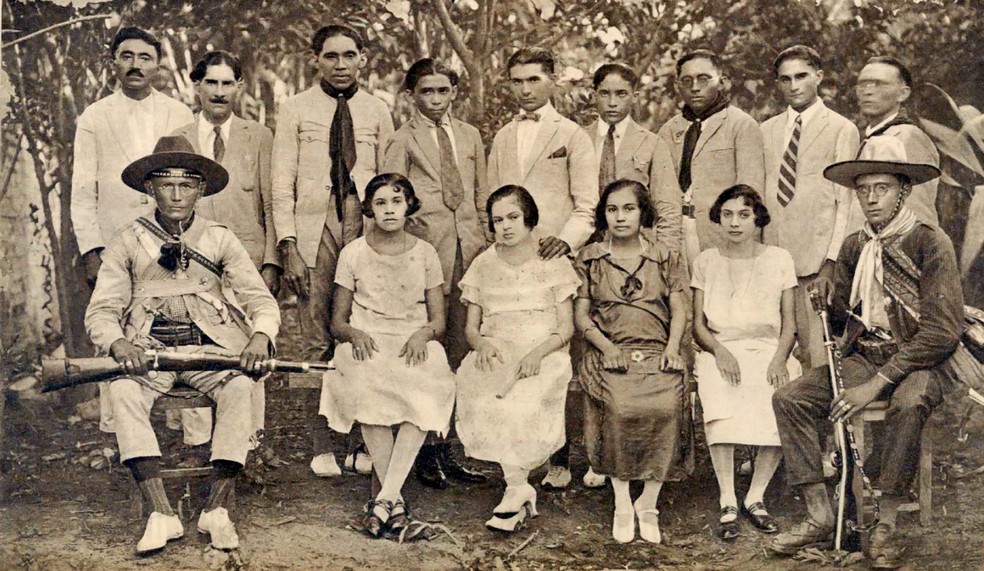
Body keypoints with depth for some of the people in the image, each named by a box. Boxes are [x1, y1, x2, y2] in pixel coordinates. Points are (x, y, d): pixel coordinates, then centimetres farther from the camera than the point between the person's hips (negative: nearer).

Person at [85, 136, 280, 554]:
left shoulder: (220, 240, 9)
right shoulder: (127, 243, 9)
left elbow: (262, 301, 3)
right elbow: (101, 311, 3)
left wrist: (259, 338, -20)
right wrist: (118, 345, -21)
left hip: (209, 346, 0)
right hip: (149, 347, 0)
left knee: (240, 388, -31)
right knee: (123, 391, -31)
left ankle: (217, 509, -25)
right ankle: (161, 514, -33)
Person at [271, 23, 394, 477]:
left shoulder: (377, 112, 11)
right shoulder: (295, 110, 8)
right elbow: (283, 182, 4)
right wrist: (287, 244, -5)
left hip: (365, 227, 1)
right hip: (313, 229, -1)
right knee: (317, 341, -1)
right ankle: (322, 447, 5)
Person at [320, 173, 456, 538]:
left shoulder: (425, 254, 13)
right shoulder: (352, 254, 10)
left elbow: (438, 321, 12)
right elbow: (337, 322, 12)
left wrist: (422, 334, -11)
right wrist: (355, 334, -12)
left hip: (414, 344, 1)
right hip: (366, 344, 0)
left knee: (424, 393, -35)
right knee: (366, 387, -36)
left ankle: (384, 498, -36)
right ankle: (395, 500, -31)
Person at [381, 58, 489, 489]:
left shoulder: (470, 136, 17)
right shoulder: (402, 141, 3)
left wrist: (488, 243, 13)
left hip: (468, 252, 4)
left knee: (459, 353, 5)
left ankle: (446, 451, 15)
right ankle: (425, 455, 6)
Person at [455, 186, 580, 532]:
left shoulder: (553, 263, 11)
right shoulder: (483, 265, 19)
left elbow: (566, 326, 5)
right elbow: (471, 327, 16)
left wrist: (539, 351, -15)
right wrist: (481, 343, -8)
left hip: (544, 353, -2)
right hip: (494, 353, 2)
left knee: (522, 399, -35)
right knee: (481, 399, -32)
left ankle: (515, 488, -21)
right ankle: (520, 487, -26)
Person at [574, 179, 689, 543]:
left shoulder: (665, 258, 16)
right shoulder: (590, 259, 13)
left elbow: (679, 308, 11)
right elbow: (581, 314, 8)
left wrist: (673, 344, -7)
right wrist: (607, 347, -7)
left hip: (657, 353, 1)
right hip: (610, 353, 0)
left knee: (665, 408, -28)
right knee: (619, 409, -29)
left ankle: (648, 503, -8)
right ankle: (622, 504, -11)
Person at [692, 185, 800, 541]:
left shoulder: (779, 260, 11)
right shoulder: (706, 262, 12)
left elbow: (789, 324, 9)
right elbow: (698, 325, 8)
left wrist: (779, 359, -10)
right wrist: (720, 351, -12)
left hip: (768, 350, 1)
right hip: (720, 352, 0)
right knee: (721, 408, -34)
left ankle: (755, 498, -14)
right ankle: (728, 504, -25)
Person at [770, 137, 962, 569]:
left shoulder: (930, 242, -9)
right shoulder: (854, 247, 10)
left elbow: (941, 333, -17)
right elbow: (839, 320, 18)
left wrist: (877, 383, -21)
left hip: (921, 361, -6)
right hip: (864, 356, 6)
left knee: (908, 403, -39)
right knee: (788, 399, -14)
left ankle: (886, 527, -24)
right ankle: (820, 518, -12)